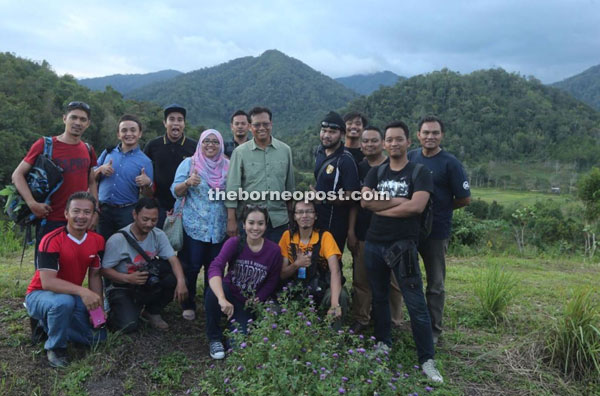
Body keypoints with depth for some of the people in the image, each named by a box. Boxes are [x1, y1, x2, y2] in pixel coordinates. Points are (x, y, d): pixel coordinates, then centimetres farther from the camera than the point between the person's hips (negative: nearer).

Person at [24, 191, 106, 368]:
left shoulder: (97, 241, -7)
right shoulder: (51, 240, -25)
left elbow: (95, 275, 2)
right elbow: (48, 282, -32)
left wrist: (98, 307, -7)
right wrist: (82, 291, -43)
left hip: (74, 296, 6)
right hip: (40, 294, -6)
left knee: (98, 335, -1)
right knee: (64, 302, -40)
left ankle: (48, 324, 19)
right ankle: (55, 347, -11)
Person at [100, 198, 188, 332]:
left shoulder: (158, 235, -6)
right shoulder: (118, 239, -17)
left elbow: (173, 259, -16)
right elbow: (105, 270, -12)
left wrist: (181, 281, -34)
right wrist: (128, 278, -29)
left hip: (148, 286, 4)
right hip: (122, 289, -4)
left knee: (175, 279, -22)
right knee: (128, 325, -27)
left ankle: (152, 312, 4)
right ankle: (111, 313, 11)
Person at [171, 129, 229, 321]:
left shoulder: (228, 166, 9)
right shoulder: (189, 163, 3)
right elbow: (176, 191, -1)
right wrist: (188, 183, -22)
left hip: (219, 228, 2)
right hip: (194, 226, -2)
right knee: (192, 266, -1)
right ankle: (188, 305, 16)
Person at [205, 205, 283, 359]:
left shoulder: (274, 250, -12)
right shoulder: (234, 243, -17)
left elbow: (272, 282, 0)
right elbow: (215, 267, -33)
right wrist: (222, 299, -47)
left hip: (248, 303, 1)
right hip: (230, 294, 0)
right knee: (213, 291, -34)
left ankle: (239, 322, 20)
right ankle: (215, 338, -9)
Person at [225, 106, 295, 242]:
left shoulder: (285, 150, 5)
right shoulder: (240, 152, -1)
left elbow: (290, 186, 11)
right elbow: (232, 188, -3)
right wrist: (231, 220, -6)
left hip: (279, 220, 2)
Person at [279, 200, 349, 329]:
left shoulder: (325, 236, -11)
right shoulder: (287, 236, -2)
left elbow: (335, 271, -24)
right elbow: (282, 274, -1)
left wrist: (335, 304, -40)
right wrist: (296, 264, -24)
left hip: (321, 292, -2)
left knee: (341, 295, -33)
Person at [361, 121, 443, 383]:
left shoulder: (419, 173, -2)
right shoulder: (376, 173, 10)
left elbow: (416, 206, -18)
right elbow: (365, 201, -7)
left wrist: (381, 208, -9)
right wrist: (397, 200, -12)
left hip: (403, 246, -4)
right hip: (373, 244, 4)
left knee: (416, 303, -4)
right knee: (379, 296, 16)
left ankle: (427, 360, 4)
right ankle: (383, 343, 33)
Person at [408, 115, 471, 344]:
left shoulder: (450, 163, -9)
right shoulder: (410, 158, 4)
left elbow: (464, 199, -6)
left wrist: (441, 209, 0)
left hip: (436, 231, -4)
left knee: (435, 284, 9)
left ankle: (433, 330, 22)